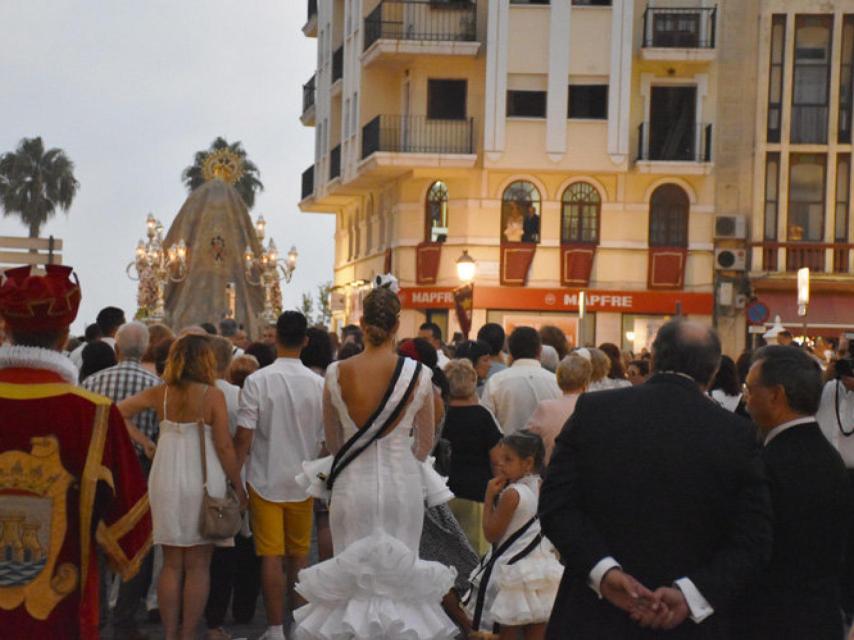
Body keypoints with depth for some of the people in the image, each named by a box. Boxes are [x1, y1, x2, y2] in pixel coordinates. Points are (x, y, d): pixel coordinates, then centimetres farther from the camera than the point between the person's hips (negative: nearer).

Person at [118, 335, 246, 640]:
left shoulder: (159, 393, 0)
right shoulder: (212, 396, -11)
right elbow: (224, 447, -10)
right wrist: (238, 485, -1)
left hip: (166, 482, 4)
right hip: (202, 483, -4)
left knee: (171, 564, 12)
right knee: (197, 566, 5)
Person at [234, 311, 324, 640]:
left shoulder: (257, 381, -13)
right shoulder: (318, 384, -6)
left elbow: (244, 437, -13)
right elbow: (327, 438, 1)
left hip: (265, 480, -2)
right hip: (302, 481, 3)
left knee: (271, 557, 2)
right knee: (299, 554, 16)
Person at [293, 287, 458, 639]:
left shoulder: (337, 373, -6)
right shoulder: (417, 374, -8)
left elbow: (332, 440, 7)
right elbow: (426, 443, 3)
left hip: (353, 482, 1)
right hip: (403, 483, 0)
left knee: (352, 574, 9)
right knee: (399, 575, 8)